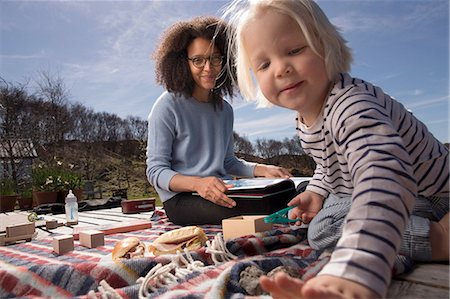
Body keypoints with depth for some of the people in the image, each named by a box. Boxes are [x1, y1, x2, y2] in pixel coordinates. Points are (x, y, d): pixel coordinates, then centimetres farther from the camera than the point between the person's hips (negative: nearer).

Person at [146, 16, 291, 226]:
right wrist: (197, 183, -28)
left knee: (286, 199, -20)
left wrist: (263, 170, 5)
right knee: (256, 212, -34)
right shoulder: (168, 106, -6)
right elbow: (156, 171, -8)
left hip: (222, 193, 6)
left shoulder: (224, 109, 14)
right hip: (181, 198, -6)